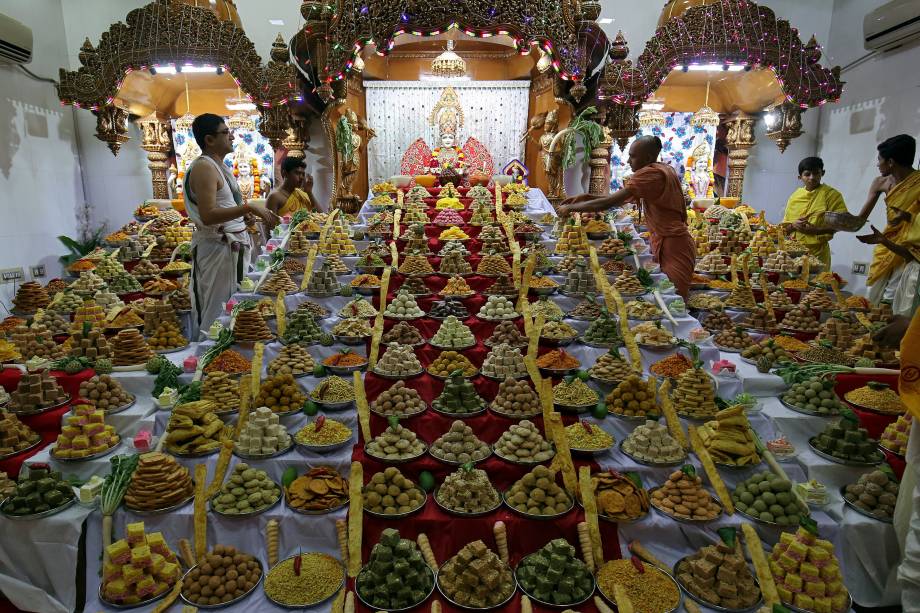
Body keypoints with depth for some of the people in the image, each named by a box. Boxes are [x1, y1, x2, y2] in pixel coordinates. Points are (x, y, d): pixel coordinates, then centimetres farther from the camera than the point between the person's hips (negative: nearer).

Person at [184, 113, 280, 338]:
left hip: (233, 245, 10)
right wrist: (248, 208, -27)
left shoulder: (219, 166, 16)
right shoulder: (203, 167, -15)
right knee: (213, 317, -3)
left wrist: (259, 215, 16)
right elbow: (208, 216, -25)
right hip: (216, 247, -10)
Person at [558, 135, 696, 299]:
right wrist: (587, 197, 5)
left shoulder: (650, 174, -19)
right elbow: (621, 199, 13)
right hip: (666, 244, 10)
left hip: (673, 248, -10)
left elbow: (610, 202, -23)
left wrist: (570, 208, -14)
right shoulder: (662, 170, 11)